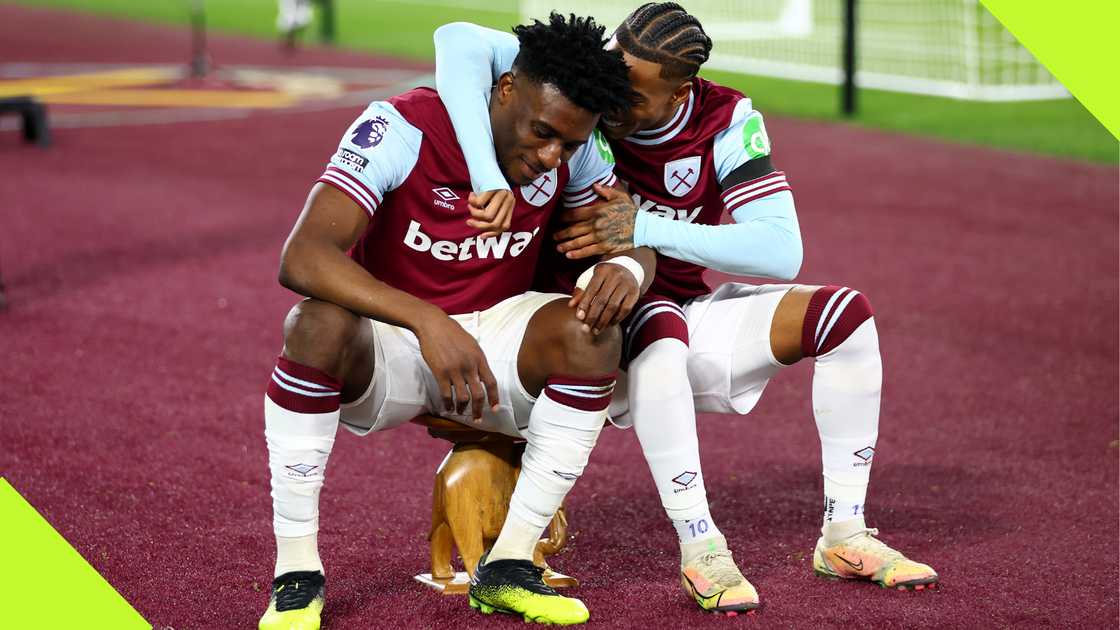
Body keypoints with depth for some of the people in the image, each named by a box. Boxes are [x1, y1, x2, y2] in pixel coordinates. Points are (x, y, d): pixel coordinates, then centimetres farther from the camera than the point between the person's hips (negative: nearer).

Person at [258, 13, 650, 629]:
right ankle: (296, 572, -25)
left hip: (493, 334, 4)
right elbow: (303, 257, -35)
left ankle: (507, 567, -17)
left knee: (593, 331, -26)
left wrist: (627, 268, -27)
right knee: (318, 323, -37)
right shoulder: (402, 128, -25)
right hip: (387, 342, -4)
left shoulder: (571, 150, -10)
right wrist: (428, 322, -48)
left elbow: (633, 235, 1)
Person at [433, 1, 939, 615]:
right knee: (659, 328, -38)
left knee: (844, 314, -12)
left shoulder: (725, 122, -12)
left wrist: (646, 230, -32)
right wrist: (487, 176, -45)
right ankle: (700, 551, -29)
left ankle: (844, 535, -5)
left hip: (683, 311, 4)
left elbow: (782, 252, -22)